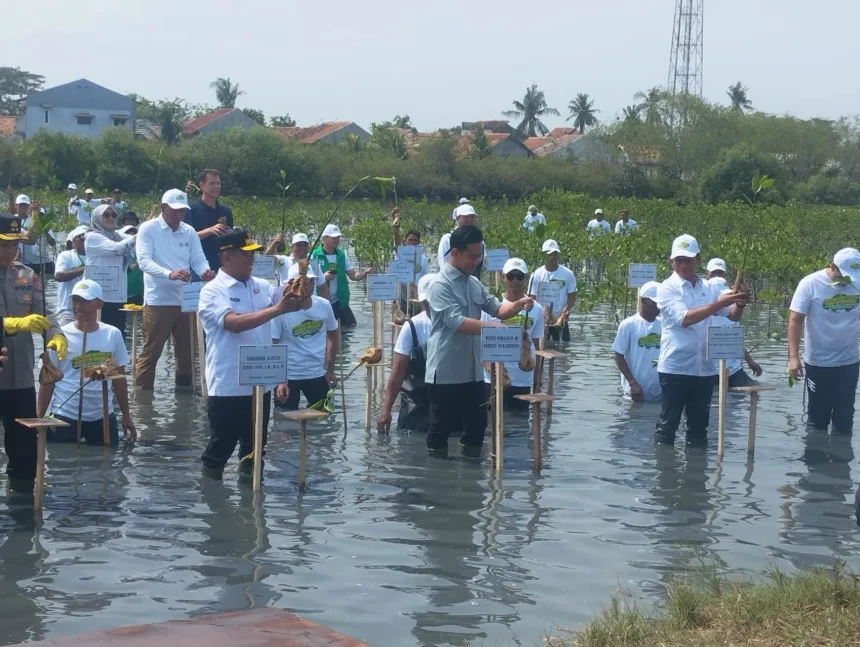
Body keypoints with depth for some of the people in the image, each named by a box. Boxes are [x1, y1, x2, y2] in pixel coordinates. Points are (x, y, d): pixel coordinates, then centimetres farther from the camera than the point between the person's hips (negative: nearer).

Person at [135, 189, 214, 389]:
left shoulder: (189, 232, 9)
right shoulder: (148, 229, -6)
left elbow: (198, 259, 5)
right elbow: (144, 260, -17)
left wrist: (205, 271, -20)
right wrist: (169, 274, -34)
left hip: (185, 301, 5)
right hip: (158, 301, -5)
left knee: (187, 352, 12)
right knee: (150, 353, 0)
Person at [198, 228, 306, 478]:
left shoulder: (262, 286, 9)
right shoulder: (212, 291, -10)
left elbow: (300, 302, 4)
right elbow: (234, 323, -25)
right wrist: (276, 310, -31)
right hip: (227, 387, -6)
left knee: (255, 446, 16)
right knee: (221, 446, 6)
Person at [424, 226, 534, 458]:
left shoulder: (475, 283, 10)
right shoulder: (440, 285, -15)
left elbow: (497, 309, 11)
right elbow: (457, 322, -25)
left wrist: (518, 305, -10)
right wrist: (496, 328, -31)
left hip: (472, 371, 8)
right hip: (446, 373, -8)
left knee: (477, 424, 14)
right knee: (441, 428, 3)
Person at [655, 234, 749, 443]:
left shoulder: (710, 288, 9)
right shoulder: (667, 288, -6)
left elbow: (732, 316, 10)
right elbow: (684, 318, -20)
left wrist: (739, 304, -13)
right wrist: (718, 304, -26)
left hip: (705, 368, 5)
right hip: (675, 367, -5)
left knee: (699, 424, 12)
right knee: (668, 422, 1)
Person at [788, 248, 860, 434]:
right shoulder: (810, 284, -14)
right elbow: (795, 320, -13)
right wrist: (793, 357, -19)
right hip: (818, 362, -2)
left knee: (844, 419, 9)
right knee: (817, 418, 9)